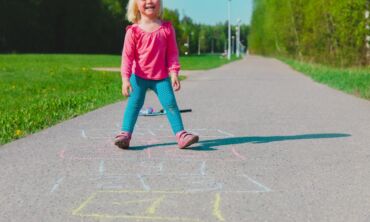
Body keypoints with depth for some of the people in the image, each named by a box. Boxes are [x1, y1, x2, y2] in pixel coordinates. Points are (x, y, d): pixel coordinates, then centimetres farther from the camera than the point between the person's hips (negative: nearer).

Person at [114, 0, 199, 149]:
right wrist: (125, 78, -14)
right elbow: (127, 55, -8)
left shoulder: (167, 28, -1)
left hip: (161, 77, 1)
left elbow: (172, 52, 3)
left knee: (170, 104, -3)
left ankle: (181, 135, -1)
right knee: (134, 103, -5)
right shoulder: (134, 31, -7)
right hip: (139, 76, -1)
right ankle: (125, 134, -2)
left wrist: (174, 73, -5)